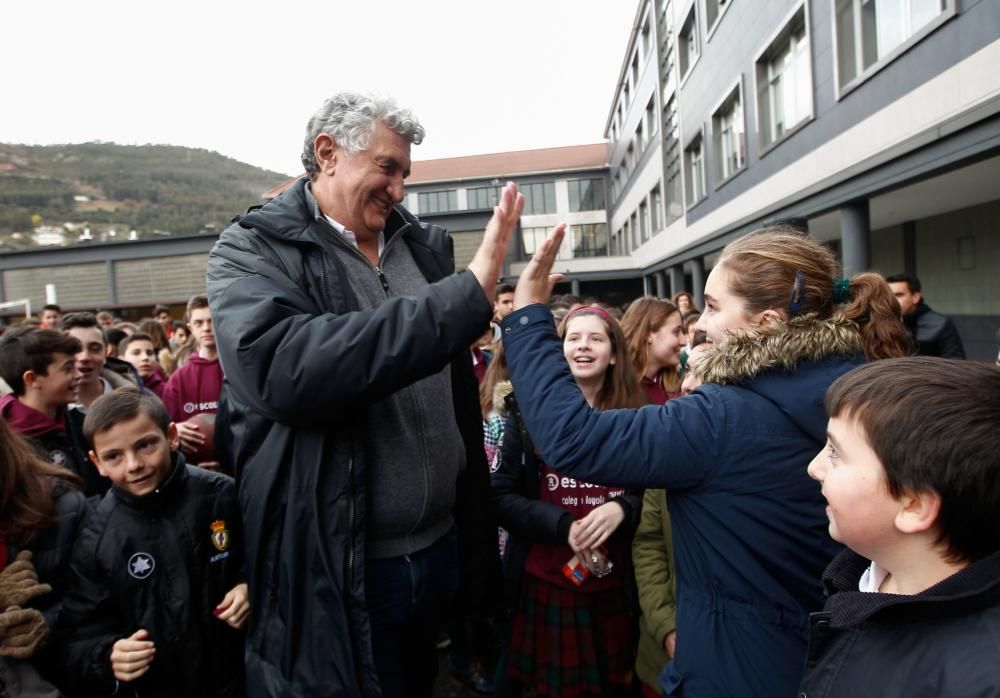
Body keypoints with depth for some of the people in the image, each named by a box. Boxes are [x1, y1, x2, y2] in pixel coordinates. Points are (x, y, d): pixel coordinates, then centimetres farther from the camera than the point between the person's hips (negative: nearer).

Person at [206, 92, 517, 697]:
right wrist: (468, 295, -33)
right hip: (336, 569, -5)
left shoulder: (424, 244, 6)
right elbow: (284, 368, -31)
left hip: (439, 548, 5)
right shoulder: (254, 251, -9)